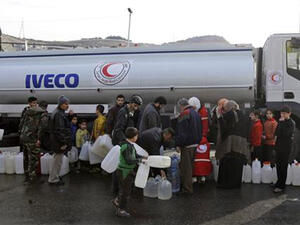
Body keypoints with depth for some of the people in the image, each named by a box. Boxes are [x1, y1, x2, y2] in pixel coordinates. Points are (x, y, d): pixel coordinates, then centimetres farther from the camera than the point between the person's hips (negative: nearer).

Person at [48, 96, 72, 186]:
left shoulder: (60, 113, 15)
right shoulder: (59, 114, -19)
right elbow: (60, 130, -23)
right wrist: (63, 142, -23)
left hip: (56, 141, 11)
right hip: (59, 141, -11)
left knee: (57, 159, 19)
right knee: (58, 160, -3)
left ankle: (54, 177, 30)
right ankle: (53, 179, 6)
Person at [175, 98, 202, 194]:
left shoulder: (184, 114, -14)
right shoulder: (196, 114, 15)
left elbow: (181, 132, -19)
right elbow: (200, 130, 21)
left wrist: (178, 144, -16)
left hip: (187, 145, -9)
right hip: (195, 143, 9)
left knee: (186, 166, -4)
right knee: (190, 165, 18)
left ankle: (187, 188, -2)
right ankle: (188, 185, 28)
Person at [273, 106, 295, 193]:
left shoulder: (291, 123, -10)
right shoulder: (282, 121, 10)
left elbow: (285, 134, -24)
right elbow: (276, 133, 9)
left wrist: (281, 123, -20)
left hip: (286, 147, -7)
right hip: (279, 146, 7)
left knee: (283, 166, -2)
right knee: (278, 165, 12)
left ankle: (281, 186, 4)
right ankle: (279, 183, 23)